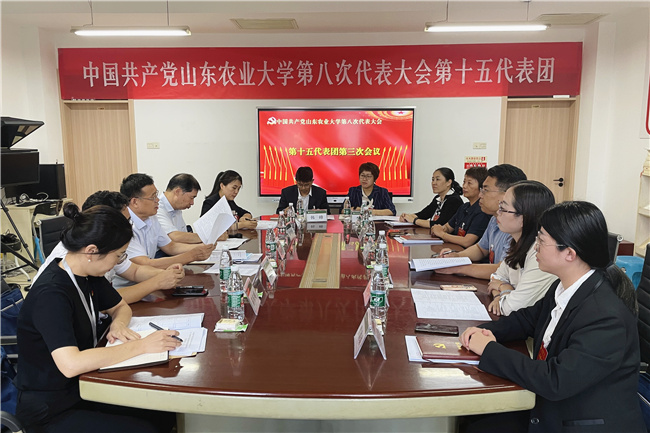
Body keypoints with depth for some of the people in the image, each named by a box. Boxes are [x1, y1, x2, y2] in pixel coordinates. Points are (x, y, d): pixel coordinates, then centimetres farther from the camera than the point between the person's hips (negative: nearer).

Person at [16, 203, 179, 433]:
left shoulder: (88, 275, -2)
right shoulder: (50, 295, -28)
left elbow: (121, 307, 15)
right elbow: (70, 364, -39)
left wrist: (118, 324, -10)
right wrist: (141, 345, -35)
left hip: (82, 385, 7)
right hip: (51, 409, -7)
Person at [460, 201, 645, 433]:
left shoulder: (606, 318, -28)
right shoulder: (562, 287, -3)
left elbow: (555, 381, -30)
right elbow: (528, 318, 15)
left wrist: (489, 349, -21)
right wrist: (488, 331, -5)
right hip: (549, 408, 7)